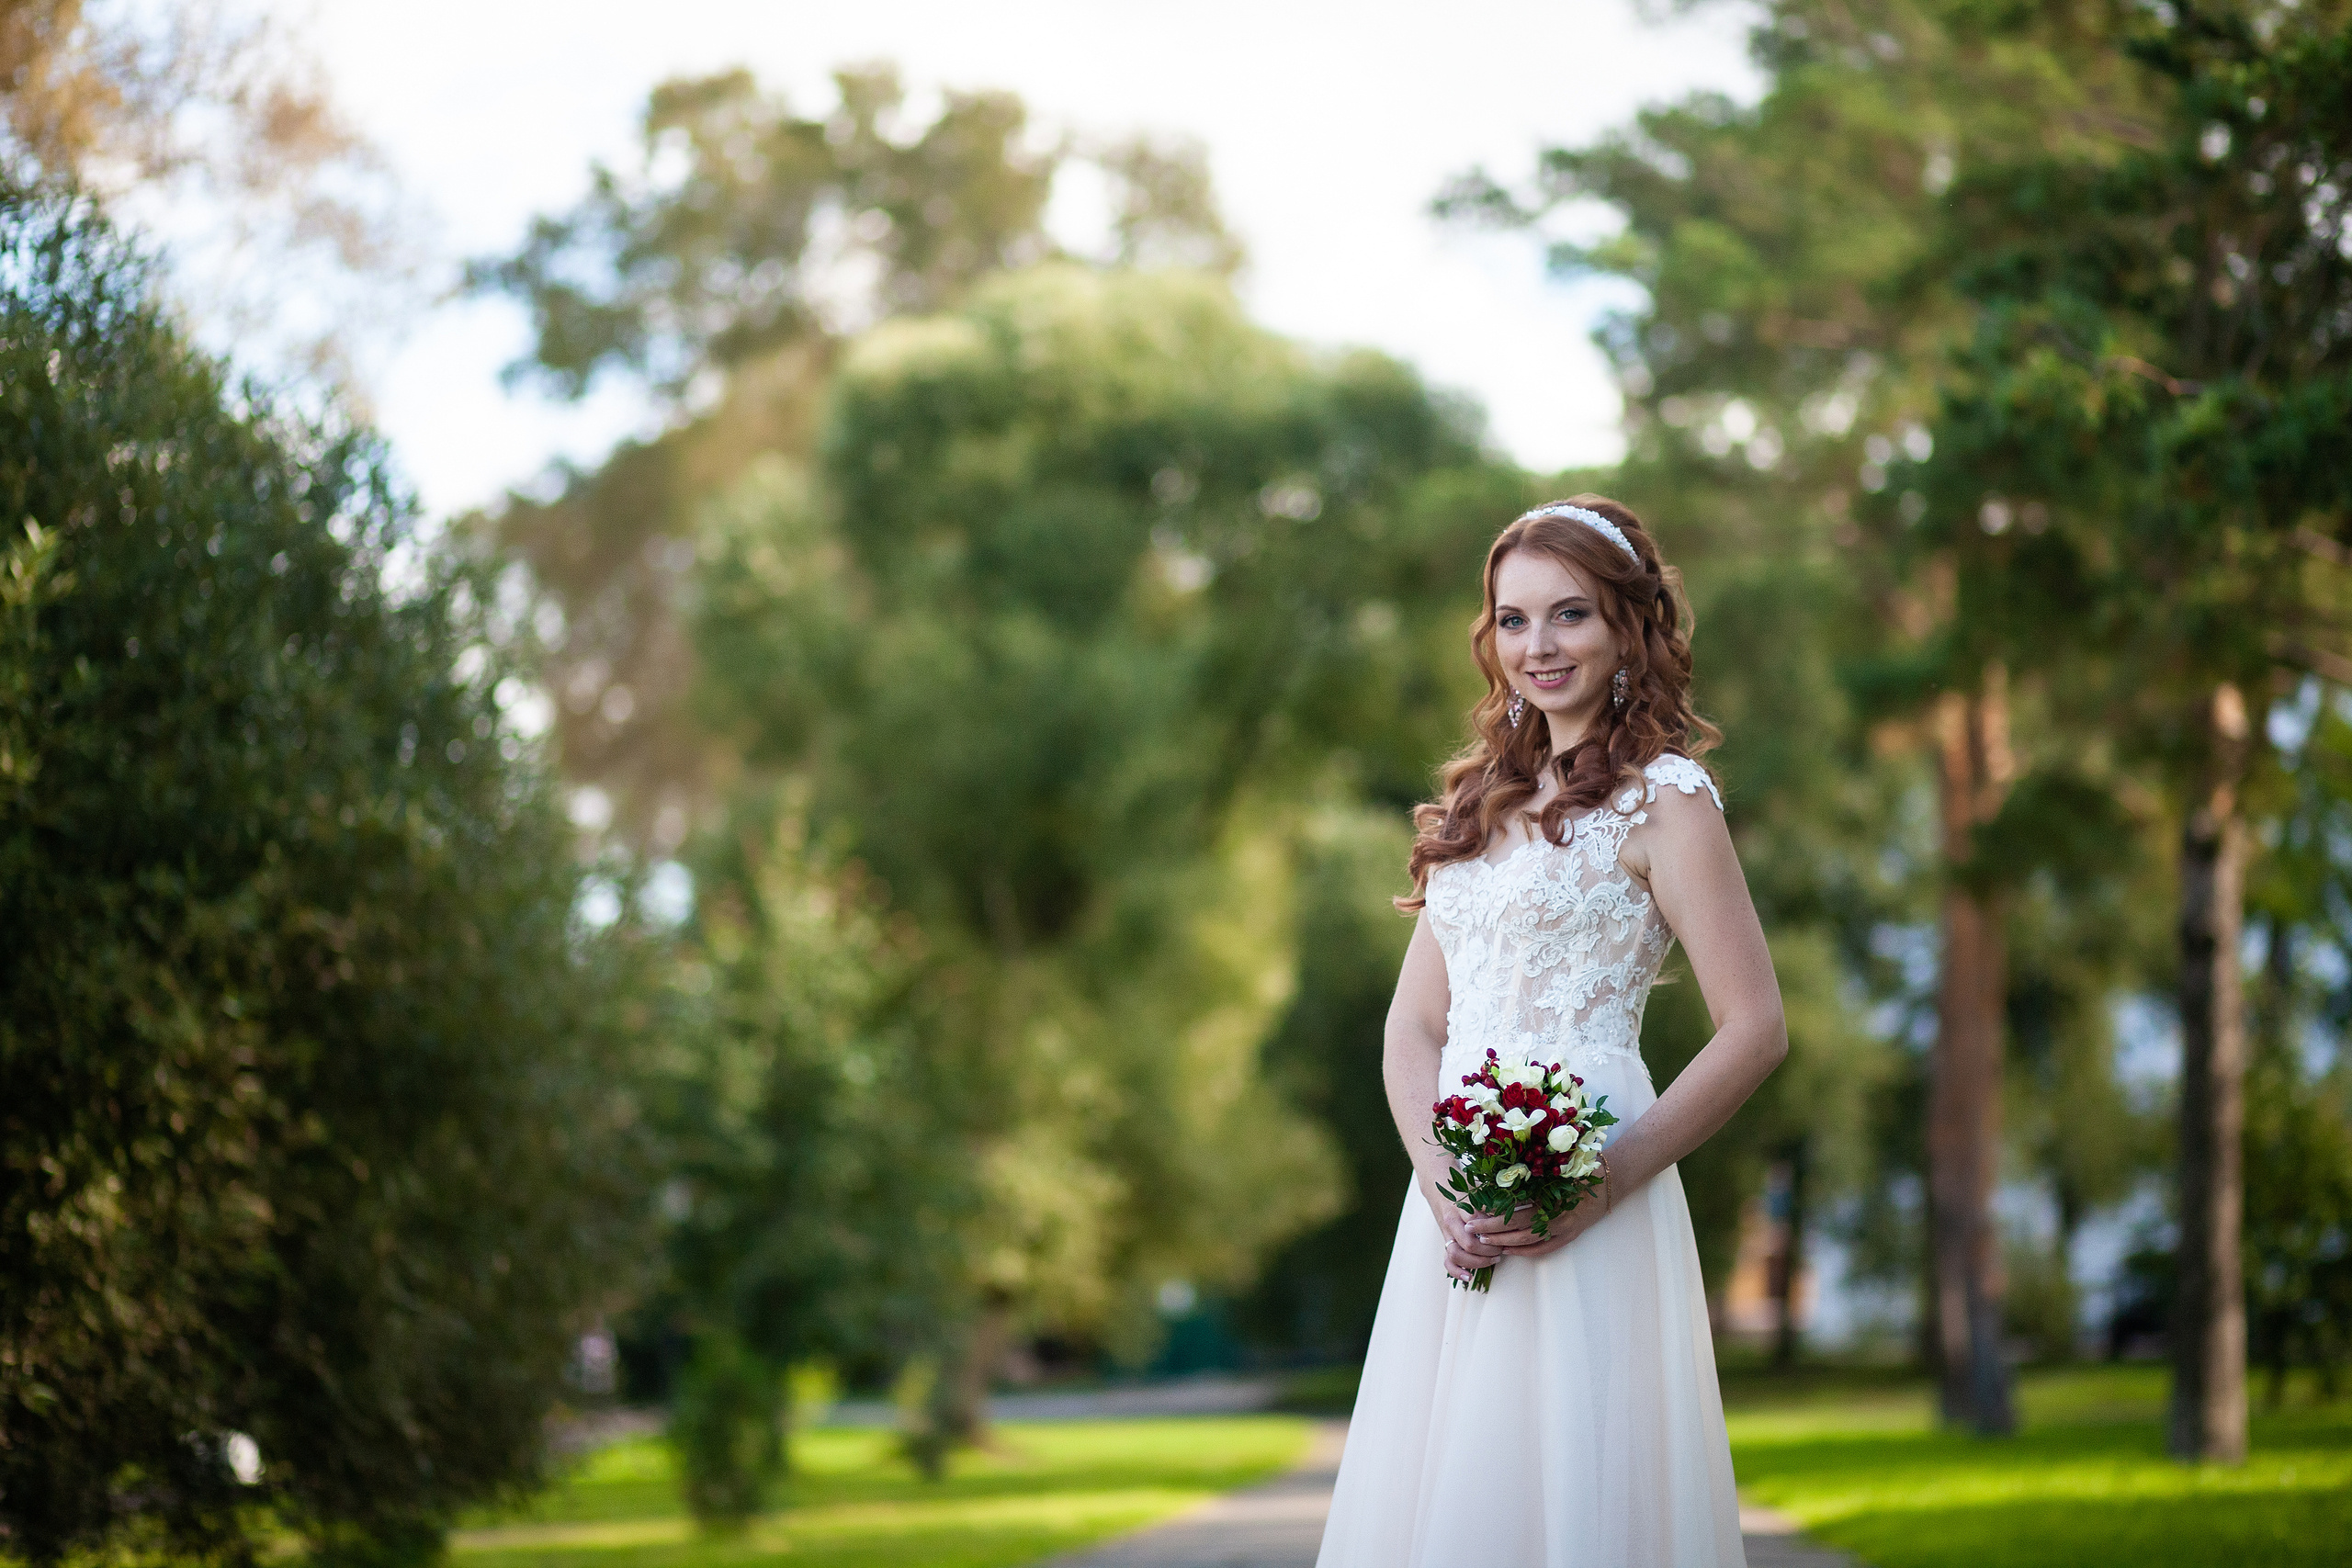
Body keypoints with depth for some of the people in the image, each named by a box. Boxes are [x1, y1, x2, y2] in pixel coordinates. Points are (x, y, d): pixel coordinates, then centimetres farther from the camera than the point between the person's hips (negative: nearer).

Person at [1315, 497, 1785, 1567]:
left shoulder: (1663, 797, -3)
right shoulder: (1481, 804, 16)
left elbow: (1755, 1030, -9)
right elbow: (1415, 1024, 13)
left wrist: (1612, 1181, -16)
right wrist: (1438, 1178, -6)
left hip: (1576, 1220, -6)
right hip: (1452, 1210, 6)